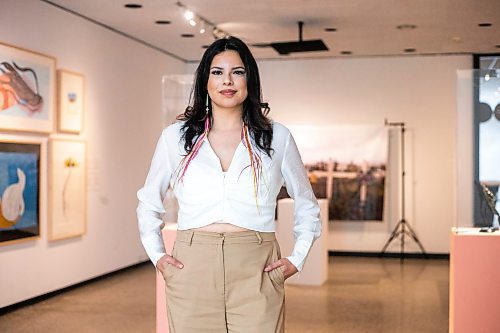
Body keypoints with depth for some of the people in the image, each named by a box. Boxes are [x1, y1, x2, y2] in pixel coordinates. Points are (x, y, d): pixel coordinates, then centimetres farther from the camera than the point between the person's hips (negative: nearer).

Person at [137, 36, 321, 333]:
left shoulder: (277, 137, 6)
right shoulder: (176, 136, 8)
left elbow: (307, 205, 17)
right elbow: (148, 202, 19)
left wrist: (297, 259, 7)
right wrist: (157, 255, 8)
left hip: (256, 274, 0)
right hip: (191, 272, 1)